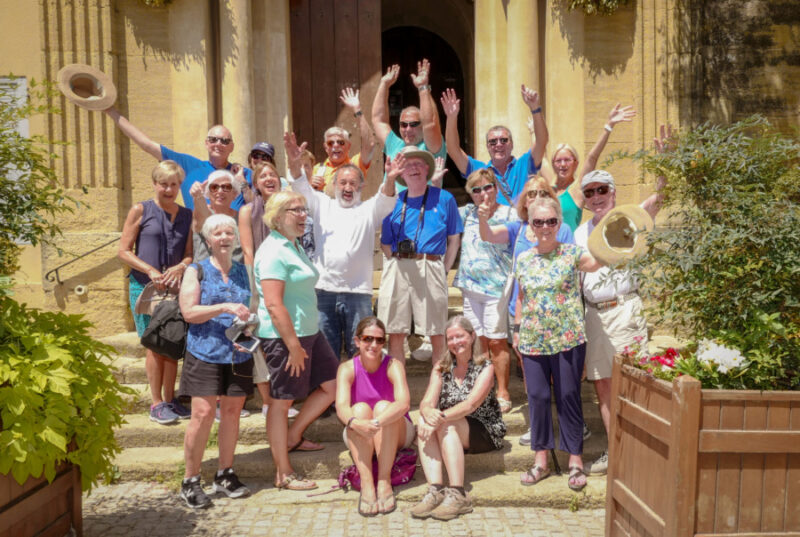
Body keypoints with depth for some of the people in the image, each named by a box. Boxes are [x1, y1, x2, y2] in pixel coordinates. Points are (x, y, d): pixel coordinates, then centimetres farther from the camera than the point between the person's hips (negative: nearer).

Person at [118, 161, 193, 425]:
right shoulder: (140, 211, 0)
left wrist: (180, 267, -12)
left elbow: (190, 253, 10)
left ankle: (170, 399, 18)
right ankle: (157, 404, 8)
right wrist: (151, 271, -14)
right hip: (145, 285, -3)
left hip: (175, 286, 3)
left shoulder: (187, 215, 10)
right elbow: (124, 251, -2)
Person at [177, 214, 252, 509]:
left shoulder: (243, 272, 12)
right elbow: (189, 312, -9)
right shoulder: (196, 272, 1)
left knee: (232, 411, 8)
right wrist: (225, 307, -20)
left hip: (238, 355, 4)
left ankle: (225, 474, 22)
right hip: (205, 354, -4)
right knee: (203, 413, -7)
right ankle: (190, 481, 6)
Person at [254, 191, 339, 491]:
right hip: (284, 337, -10)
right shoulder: (273, 251, -16)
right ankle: (283, 475, 13)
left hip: (308, 332, 10)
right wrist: (294, 346, -22)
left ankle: (292, 437, 27)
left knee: (332, 385, 12)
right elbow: (273, 304, -23)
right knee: (282, 401, 1)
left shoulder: (294, 247, 15)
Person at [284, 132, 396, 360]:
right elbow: (302, 188, 1)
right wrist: (294, 163, -20)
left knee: (359, 351, 4)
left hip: (358, 292, -1)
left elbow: (386, 200, -8)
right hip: (324, 291, 1)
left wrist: (390, 179, -31)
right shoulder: (323, 205, 15)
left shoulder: (369, 210, 10)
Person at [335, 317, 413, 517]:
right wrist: (356, 423, -50)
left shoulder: (393, 365, -18)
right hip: (359, 438, 1)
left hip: (396, 434, -1)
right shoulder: (347, 369, -13)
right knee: (360, 408, -28)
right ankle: (366, 484, -35)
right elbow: (341, 407, -28)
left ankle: (384, 481, -31)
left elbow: (403, 402, -34)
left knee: (383, 406, -29)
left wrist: (377, 422, -50)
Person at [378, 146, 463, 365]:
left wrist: (444, 270, 2)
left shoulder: (444, 198, 8)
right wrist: (397, 265, 4)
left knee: (436, 333, 0)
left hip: (430, 267, -2)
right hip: (397, 270, 2)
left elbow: (454, 240, 9)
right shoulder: (395, 202, 13)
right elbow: (385, 243, 16)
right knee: (395, 333, 4)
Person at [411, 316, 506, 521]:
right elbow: (427, 402, -7)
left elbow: (470, 404, -22)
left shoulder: (485, 368, -7)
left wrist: (442, 418, -37)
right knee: (424, 422, -27)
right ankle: (435, 490, -37)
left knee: (447, 425, -33)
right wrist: (428, 413, -31)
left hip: (486, 433, -4)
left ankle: (458, 495, -37)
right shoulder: (442, 368, 7)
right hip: (451, 432, 4)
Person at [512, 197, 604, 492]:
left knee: (569, 398, 5)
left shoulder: (572, 254, -4)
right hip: (532, 341, 3)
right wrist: (517, 329, 13)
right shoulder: (523, 259, 7)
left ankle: (575, 461, 18)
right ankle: (541, 460, 21)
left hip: (568, 340, -3)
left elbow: (599, 259, -24)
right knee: (537, 398, 8)